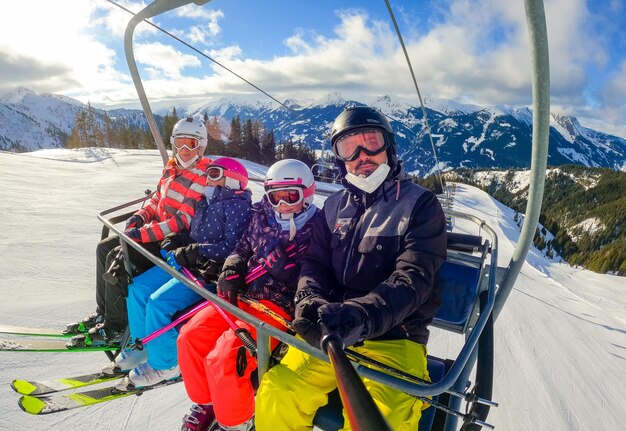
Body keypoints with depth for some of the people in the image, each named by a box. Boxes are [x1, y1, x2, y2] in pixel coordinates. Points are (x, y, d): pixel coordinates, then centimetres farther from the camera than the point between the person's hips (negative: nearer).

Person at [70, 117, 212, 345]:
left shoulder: (202, 177, -19)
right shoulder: (170, 169, 10)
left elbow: (183, 221, -24)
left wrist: (142, 234, -24)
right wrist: (140, 216, 1)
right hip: (155, 229, 9)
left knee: (117, 257, -19)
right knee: (104, 247, 7)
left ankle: (116, 327, -6)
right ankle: (103, 312, 18)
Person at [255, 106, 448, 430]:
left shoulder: (420, 204, -1)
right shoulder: (336, 205, 11)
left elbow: (412, 280, -13)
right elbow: (314, 263, 9)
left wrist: (361, 315, -30)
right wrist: (310, 301, -14)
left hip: (394, 339, -3)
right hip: (331, 332, 3)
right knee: (276, 396, -17)